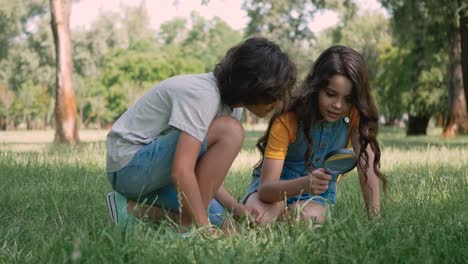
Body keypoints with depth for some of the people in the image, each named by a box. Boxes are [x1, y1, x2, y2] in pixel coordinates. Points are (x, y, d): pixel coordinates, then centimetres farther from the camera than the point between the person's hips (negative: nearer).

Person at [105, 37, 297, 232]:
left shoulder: (231, 103, 4)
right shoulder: (203, 95, -25)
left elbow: (205, 173, 3)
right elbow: (181, 172, -32)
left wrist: (236, 208, -10)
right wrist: (204, 227, -29)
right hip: (130, 163, -9)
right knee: (229, 131, -23)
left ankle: (133, 209, 4)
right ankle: (187, 226, -18)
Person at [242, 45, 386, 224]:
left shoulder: (356, 115, -17)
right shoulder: (288, 119, -25)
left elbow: (368, 166, -22)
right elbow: (266, 189, -31)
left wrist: (375, 217, -36)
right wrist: (304, 184, -51)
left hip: (318, 191, 2)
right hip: (278, 187, -2)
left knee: (309, 218, -33)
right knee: (257, 217, -34)